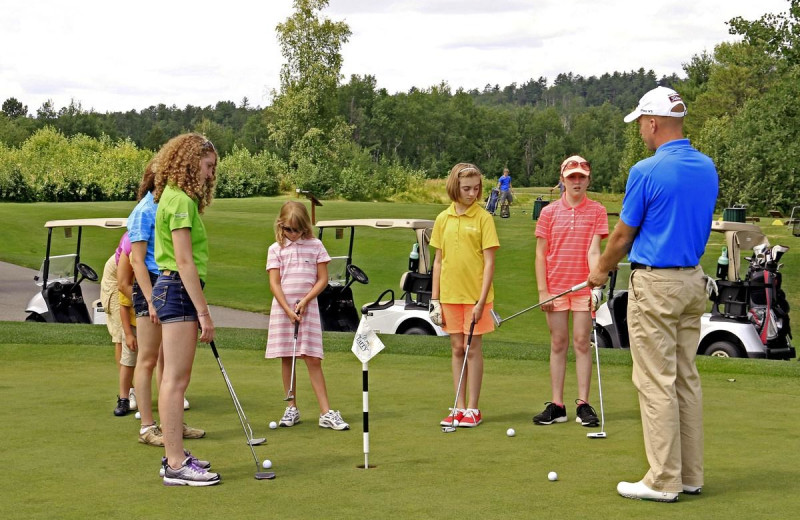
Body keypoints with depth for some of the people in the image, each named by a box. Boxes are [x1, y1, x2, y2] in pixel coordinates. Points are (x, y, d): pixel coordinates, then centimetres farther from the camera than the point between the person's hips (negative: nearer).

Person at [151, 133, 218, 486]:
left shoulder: (181, 198, 19)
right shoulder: (179, 200, -13)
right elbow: (184, 261, -18)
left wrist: (198, 310, 15)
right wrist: (204, 313, -18)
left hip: (178, 289, 11)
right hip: (178, 289, -11)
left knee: (175, 377, 13)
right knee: (176, 378, -8)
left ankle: (175, 456, 19)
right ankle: (176, 465, -6)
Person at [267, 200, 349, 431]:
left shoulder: (315, 246, 4)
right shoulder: (276, 250, 3)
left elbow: (322, 279, 2)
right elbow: (274, 283, -2)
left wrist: (305, 301, -9)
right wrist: (288, 310, -12)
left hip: (308, 307, -1)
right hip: (282, 308, 1)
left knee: (313, 360, -4)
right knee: (286, 359, 5)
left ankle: (326, 413, -4)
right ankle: (292, 409, 15)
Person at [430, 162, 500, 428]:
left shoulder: (483, 218, -5)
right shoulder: (443, 219, 6)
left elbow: (489, 261, -8)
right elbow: (438, 261, 10)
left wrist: (482, 300, -15)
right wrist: (435, 299, 6)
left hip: (475, 294, -4)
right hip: (450, 294, 4)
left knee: (473, 348, 0)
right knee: (456, 348, 9)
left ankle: (473, 409, 8)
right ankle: (459, 407, 16)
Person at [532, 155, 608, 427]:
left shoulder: (597, 211, 1)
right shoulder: (549, 212, 5)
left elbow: (593, 251, -7)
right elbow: (540, 253, 5)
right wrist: (542, 290, -1)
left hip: (584, 288, -1)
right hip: (555, 288, 2)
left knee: (582, 344, 1)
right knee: (558, 345, 6)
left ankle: (583, 405, 5)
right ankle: (556, 405, 9)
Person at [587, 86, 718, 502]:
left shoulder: (646, 172, -15)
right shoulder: (708, 168, 7)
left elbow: (623, 236, -7)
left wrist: (601, 271, 13)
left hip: (654, 284, -8)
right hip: (693, 281, 8)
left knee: (657, 383, -4)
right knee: (686, 378, 12)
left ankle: (664, 480, -1)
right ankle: (690, 475, 16)